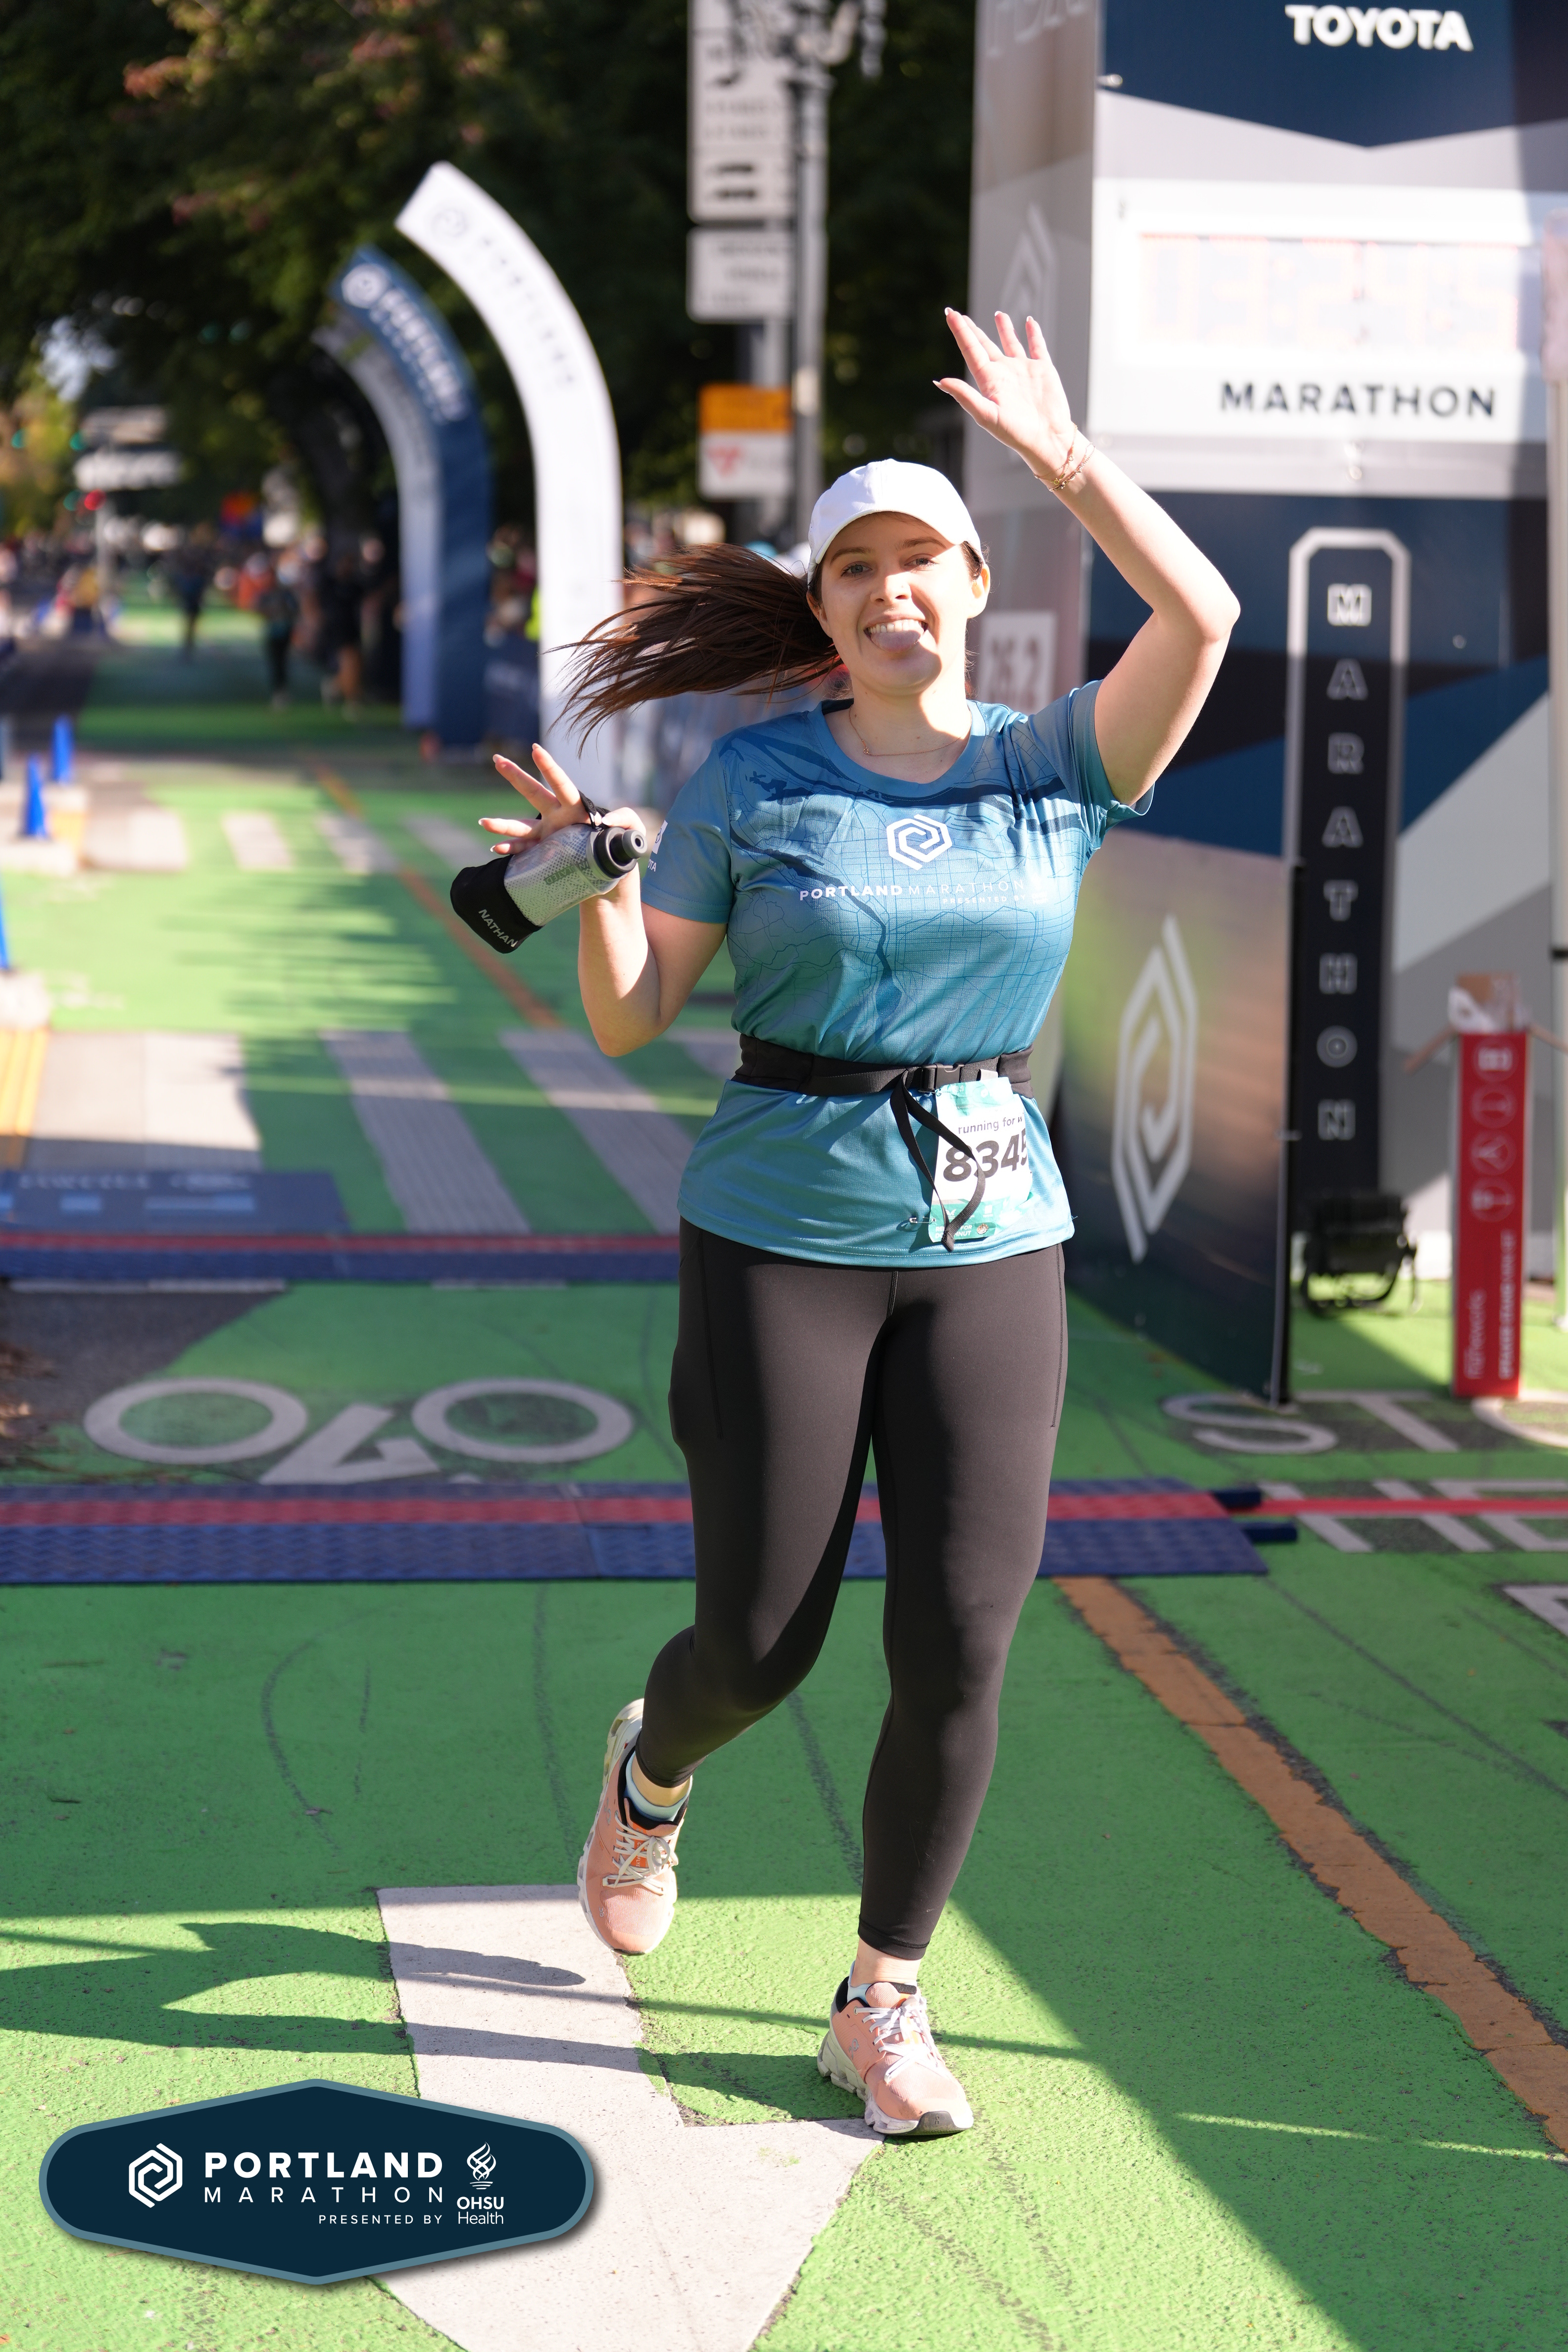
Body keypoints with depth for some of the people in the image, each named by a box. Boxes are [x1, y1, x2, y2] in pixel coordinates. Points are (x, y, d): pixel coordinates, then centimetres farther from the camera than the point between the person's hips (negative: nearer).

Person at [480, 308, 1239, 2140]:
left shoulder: (1056, 771, 2)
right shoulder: (749, 782, -1)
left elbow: (1202, 617, -15)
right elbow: (627, 1021, -1)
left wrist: (1060, 451, -17)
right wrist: (593, 873, -18)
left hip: (994, 1245, 2)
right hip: (781, 1238, -1)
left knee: (959, 1650, -4)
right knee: (761, 1643, 3)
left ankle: (882, 2007, 16)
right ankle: (653, 1768, 41)